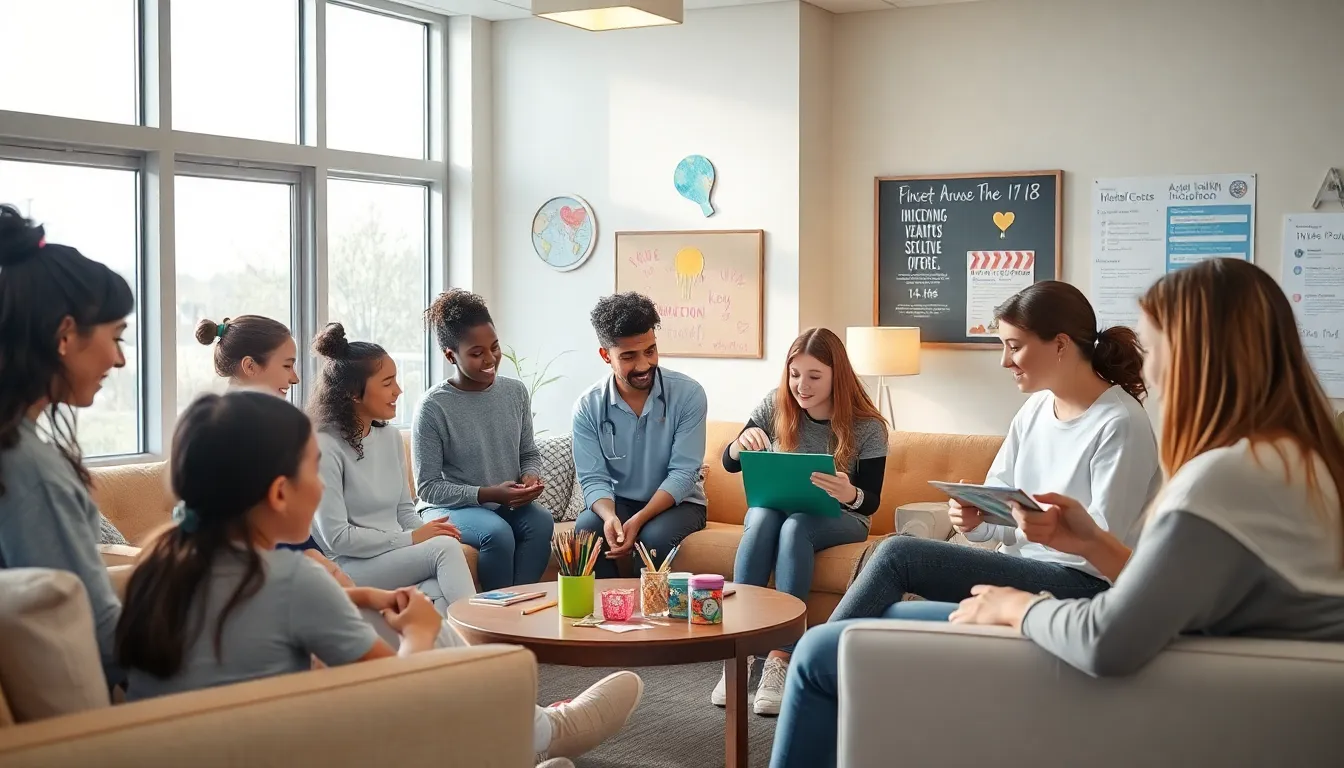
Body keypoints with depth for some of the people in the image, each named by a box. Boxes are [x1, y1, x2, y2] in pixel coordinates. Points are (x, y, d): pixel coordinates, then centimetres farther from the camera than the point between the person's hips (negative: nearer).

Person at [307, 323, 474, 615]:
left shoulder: (390, 436, 12)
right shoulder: (325, 447, -12)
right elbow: (335, 537, -14)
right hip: (351, 567, -6)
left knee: (439, 592, -29)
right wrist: (411, 539, -16)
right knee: (446, 548, -28)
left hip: (397, 556, 6)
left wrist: (426, 530, -5)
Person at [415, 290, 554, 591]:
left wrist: (531, 476, -9)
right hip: (449, 508, -4)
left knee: (541, 521, -27)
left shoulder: (516, 391, 2)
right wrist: (487, 494, -21)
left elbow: (529, 453, 14)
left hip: (508, 505, 4)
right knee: (497, 532, -33)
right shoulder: (433, 407, -14)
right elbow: (428, 487, -12)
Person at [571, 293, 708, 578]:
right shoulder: (588, 407, -8)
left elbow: (682, 473, -18)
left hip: (677, 502, -1)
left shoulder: (688, 394, -14)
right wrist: (610, 517, -33)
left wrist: (637, 521, -31)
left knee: (655, 536, -33)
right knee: (586, 531, -29)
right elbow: (594, 479, -9)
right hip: (617, 502, 2)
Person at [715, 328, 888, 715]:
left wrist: (850, 494, -38)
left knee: (795, 526, -35)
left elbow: (871, 503, -13)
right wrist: (741, 444, -26)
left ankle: (780, 658, -39)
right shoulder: (774, 407, -5)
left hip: (838, 520, -2)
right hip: (777, 507, 3)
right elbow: (729, 464, -1)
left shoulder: (868, 427, -13)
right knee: (762, 519, -33)